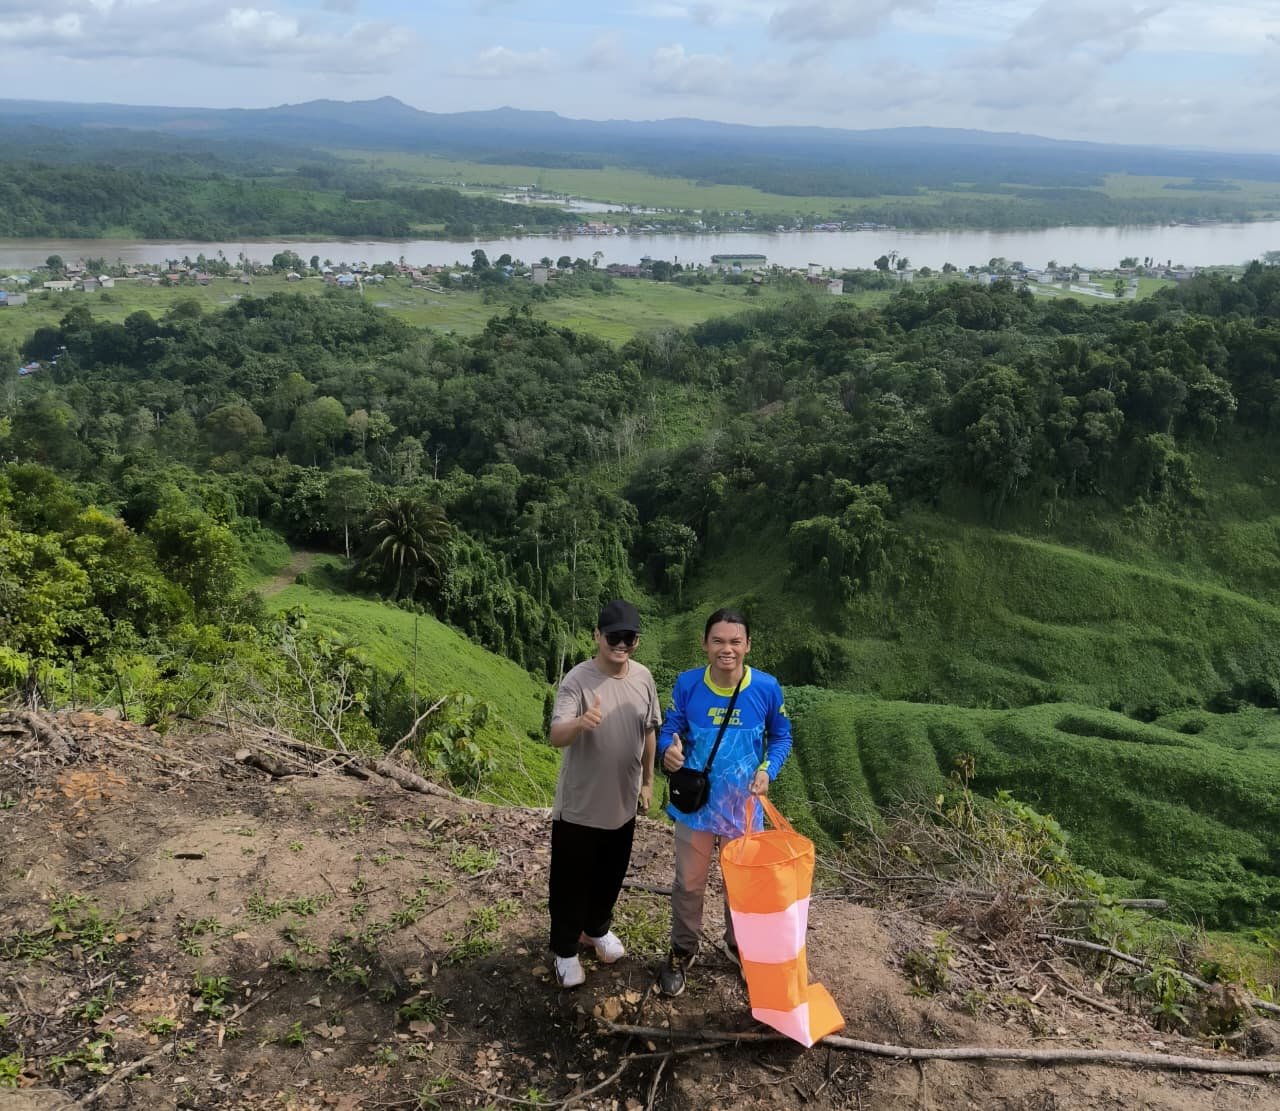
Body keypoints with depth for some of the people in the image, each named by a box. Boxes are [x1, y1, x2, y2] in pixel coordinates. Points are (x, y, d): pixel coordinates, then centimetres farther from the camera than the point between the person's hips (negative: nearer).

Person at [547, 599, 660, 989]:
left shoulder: (643, 677, -4)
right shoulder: (577, 681, -22)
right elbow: (556, 736, -35)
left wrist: (648, 779, 15)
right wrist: (580, 723, -56)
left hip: (622, 802, 5)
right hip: (579, 806, -5)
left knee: (611, 876, 23)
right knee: (571, 880, 10)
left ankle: (597, 928, 48)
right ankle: (565, 950, 30)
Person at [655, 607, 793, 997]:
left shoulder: (767, 688, -14)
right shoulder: (687, 684, -16)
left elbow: (781, 736, 1)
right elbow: (669, 730, -5)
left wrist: (767, 770, -16)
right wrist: (669, 750, -29)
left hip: (743, 805, 1)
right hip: (696, 803, 0)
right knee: (689, 883, 15)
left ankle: (738, 943, 47)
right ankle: (682, 951, 39)